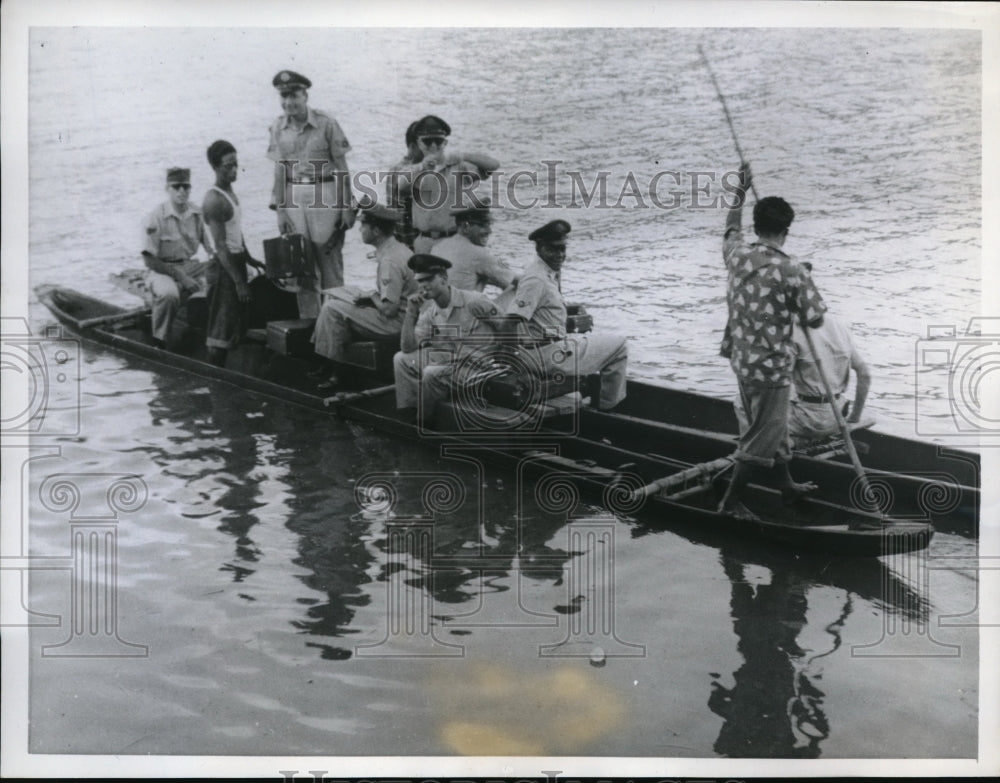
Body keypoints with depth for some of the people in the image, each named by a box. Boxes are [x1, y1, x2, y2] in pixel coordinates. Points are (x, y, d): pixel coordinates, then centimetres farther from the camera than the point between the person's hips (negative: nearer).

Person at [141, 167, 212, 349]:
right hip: (162, 269, -5)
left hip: (190, 266, 5)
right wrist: (180, 276, -18)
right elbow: (149, 260, -12)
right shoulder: (157, 217, -13)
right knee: (169, 294, -37)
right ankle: (159, 342, -18)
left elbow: (211, 248, 10)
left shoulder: (198, 213, 1)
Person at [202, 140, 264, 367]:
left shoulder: (230, 192, 11)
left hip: (235, 262, 10)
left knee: (235, 325, 14)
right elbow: (221, 246, -22)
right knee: (221, 328, -6)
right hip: (223, 268, -10)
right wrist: (239, 282, -24)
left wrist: (248, 259, 24)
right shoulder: (214, 200, -18)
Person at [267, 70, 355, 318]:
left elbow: (341, 167, -3)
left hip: (326, 195, -3)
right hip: (294, 197, 4)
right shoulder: (278, 128, 6)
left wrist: (347, 206, -6)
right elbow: (279, 169, 9)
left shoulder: (326, 124, -5)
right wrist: (279, 210, 6)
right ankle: (307, 323, 14)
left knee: (330, 261, -2)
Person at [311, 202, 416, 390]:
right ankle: (327, 364, 15)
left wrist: (372, 297, -7)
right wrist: (371, 296, 1)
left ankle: (333, 372, -4)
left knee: (332, 309, -13)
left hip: (395, 323, -11)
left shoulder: (390, 261, -24)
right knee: (333, 295, 16)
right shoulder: (397, 247, 7)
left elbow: (389, 309, -26)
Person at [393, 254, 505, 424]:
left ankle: (424, 421, -5)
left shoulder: (473, 301, -14)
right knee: (401, 359, 6)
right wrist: (411, 313, -9)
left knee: (431, 373, -28)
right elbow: (407, 348, 0)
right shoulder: (429, 313, 4)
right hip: (449, 362, 7)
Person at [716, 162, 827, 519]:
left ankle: (787, 485, 40)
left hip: (741, 359, 7)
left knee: (772, 424, 24)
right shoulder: (791, 271, -20)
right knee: (761, 436, 6)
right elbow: (815, 320, -13)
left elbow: (731, 229, 20)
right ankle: (730, 501, 12)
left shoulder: (737, 255, -4)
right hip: (770, 366, -7)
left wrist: (740, 190, 30)